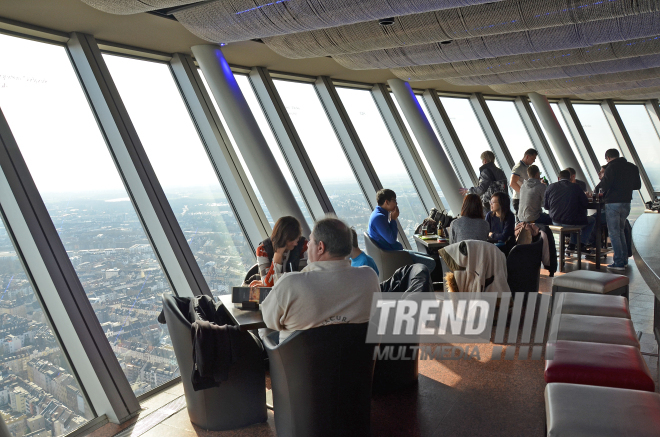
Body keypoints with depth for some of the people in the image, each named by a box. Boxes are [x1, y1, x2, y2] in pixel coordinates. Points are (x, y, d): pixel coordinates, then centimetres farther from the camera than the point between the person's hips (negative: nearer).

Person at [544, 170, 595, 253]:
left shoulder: (551, 187, -1)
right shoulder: (576, 188, -7)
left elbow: (546, 206, 4)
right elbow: (585, 204, -1)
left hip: (555, 222, 5)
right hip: (571, 222, -5)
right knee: (592, 220, 23)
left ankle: (572, 243, 32)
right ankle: (582, 244, 17)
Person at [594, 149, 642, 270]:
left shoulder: (612, 167, -11)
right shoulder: (632, 167, 10)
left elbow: (605, 185, -19)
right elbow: (637, 185, 15)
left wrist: (597, 188, 2)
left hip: (613, 203, -7)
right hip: (626, 203, 7)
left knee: (614, 233, -2)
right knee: (621, 231, 20)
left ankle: (619, 262, -3)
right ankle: (624, 259, 22)